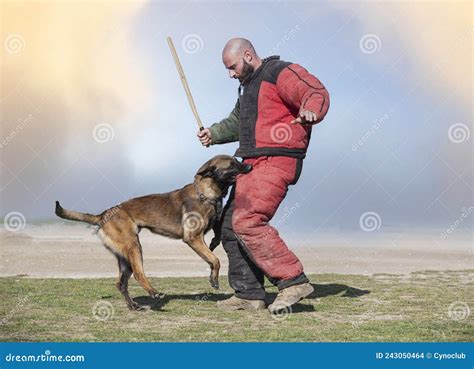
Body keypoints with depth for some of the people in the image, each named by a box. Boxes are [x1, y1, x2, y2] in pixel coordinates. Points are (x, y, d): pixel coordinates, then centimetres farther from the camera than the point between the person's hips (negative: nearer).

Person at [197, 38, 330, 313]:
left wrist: (310, 111, -44)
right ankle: (249, 294, 12)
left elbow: (317, 93, -23)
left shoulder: (281, 73, -8)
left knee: (247, 222, -23)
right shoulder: (250, 84, 24)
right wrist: (214, 134, 23)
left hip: (275, 163, -10)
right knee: (231, 225, 8)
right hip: (253, 165, 10)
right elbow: (237, 121, 39)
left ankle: (294, 281, -20)